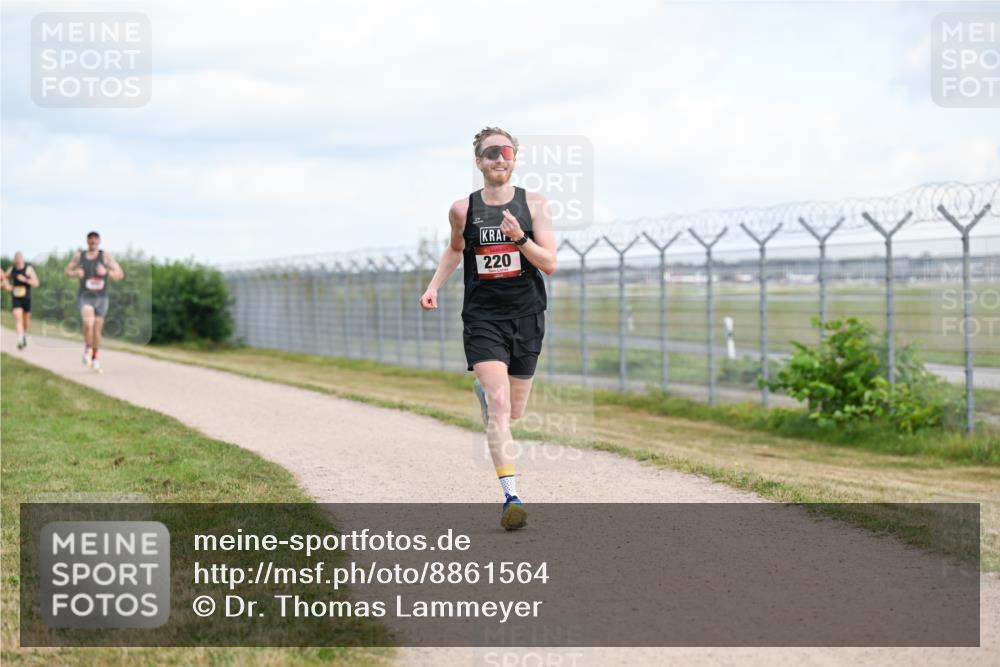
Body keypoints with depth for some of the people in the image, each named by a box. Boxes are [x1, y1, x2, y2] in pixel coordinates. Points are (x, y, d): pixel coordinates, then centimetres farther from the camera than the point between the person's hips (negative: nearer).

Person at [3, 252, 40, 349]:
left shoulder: (28, 269, -11)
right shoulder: (12, 269, 0)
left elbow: (36, 283, -16)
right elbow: (5, 277, 21)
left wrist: (25, 280, -29)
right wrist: (6, 285, 0)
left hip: (26, 298, -1)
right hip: (15, 298, 1)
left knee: (26, 318, 15)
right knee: (18, 318, -16)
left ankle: (25, 334, 48)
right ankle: (20, 341, -25)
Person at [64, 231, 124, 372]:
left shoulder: (106, 256, -2)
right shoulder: (79, 257, 2)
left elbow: (120, 275, -5)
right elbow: (68, 271, 16)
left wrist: (106, 272, -22)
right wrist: (76, 273, -6)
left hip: (101, 298, 1)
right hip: (85, 297, -1)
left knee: (97, 329, 7)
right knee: (88, 323, -26)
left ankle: (94, 359, 27)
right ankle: (87, 349, -1)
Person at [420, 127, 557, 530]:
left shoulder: (532, 204, 0)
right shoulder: (463, 209, 2)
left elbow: (550, 264, -6)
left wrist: (520, 238, -22)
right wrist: (434, 286, 10)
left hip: (526, 317, 2)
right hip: (482, 319, -1)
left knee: (513, 412, 13)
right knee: (499, 405, -18)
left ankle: (484, 391, 50)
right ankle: (511, 496, -20)